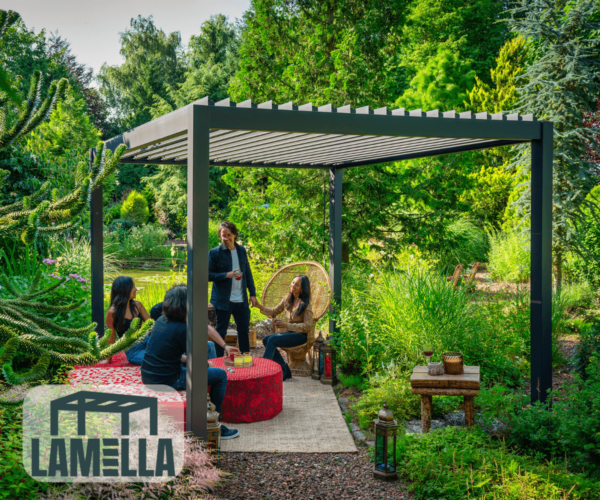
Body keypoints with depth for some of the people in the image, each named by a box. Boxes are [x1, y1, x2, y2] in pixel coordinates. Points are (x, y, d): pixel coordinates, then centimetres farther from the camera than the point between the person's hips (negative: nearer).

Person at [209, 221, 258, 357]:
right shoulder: (214, 253, -6)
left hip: (241, 300, 4)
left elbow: (248, 273, 14)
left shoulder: (242, 250, 9)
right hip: (223, 300, -4)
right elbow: (208, 275, -7)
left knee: (244, 331, 11)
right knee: (221, 332, 5)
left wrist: (253, 294, 10)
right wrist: (226, 275, -20)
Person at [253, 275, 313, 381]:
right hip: (289, 332, 7)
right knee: (266, 339, -16)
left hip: (300, 335, -7)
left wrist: (287, 325, -25)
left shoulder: (305, 304, -12)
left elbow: (307, 326, -16)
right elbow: (274, 312, 15)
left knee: (272, 340, -26)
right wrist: (260, 307, -3)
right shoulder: (287, 299, 8)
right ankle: (285, 371, -9)